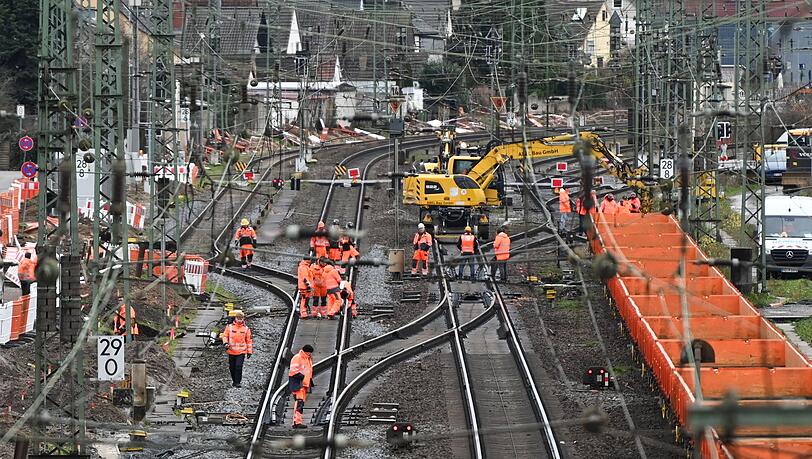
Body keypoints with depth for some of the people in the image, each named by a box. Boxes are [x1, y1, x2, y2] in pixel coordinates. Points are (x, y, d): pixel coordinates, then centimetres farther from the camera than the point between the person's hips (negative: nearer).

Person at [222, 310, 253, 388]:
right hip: (231, 351, 2)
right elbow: (225, 336, 8)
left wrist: (249, 351, 7)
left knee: (238, 366, -14)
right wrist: (225, 343, -13)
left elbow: (249, 340, 9)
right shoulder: (229, 327, 3)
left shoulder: (246, 329, 4)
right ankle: (234, 380, 26)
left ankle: (237, 382, -10)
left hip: (241, 352, -2)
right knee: (232, 367, 8)